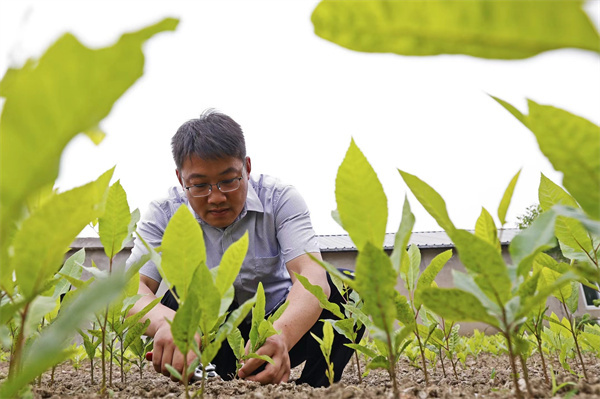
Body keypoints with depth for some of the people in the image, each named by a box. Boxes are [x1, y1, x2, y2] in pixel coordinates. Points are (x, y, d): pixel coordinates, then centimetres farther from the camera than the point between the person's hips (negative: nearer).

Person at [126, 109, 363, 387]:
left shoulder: (280, 199, -16)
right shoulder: (163, 215, -13)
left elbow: (311, 275, -31)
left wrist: (281, 335, -54)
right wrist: (166, 322, -51)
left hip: (280, 324, 0)